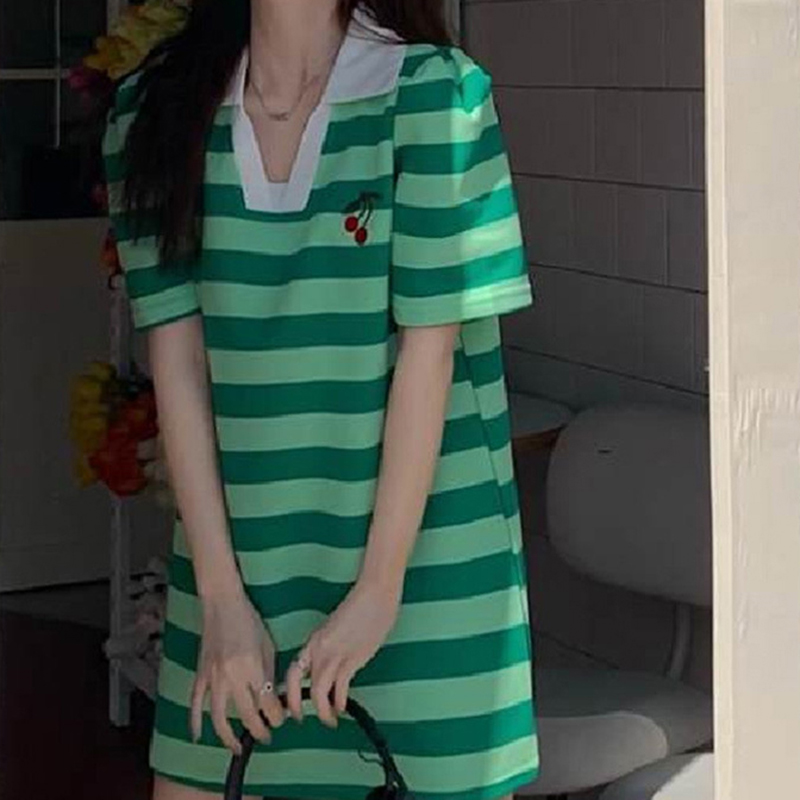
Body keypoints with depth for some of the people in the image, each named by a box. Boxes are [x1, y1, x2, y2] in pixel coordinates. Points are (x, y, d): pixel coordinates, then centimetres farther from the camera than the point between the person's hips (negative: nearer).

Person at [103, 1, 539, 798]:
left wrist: (379, 586, -11)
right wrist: (222, 595, -6)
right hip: (239, 550, 3)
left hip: (419, 550, -3)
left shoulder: (432, 92, -10)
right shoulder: (154, 110, 1)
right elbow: (175, 357, -2)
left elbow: (429, 351, -11)